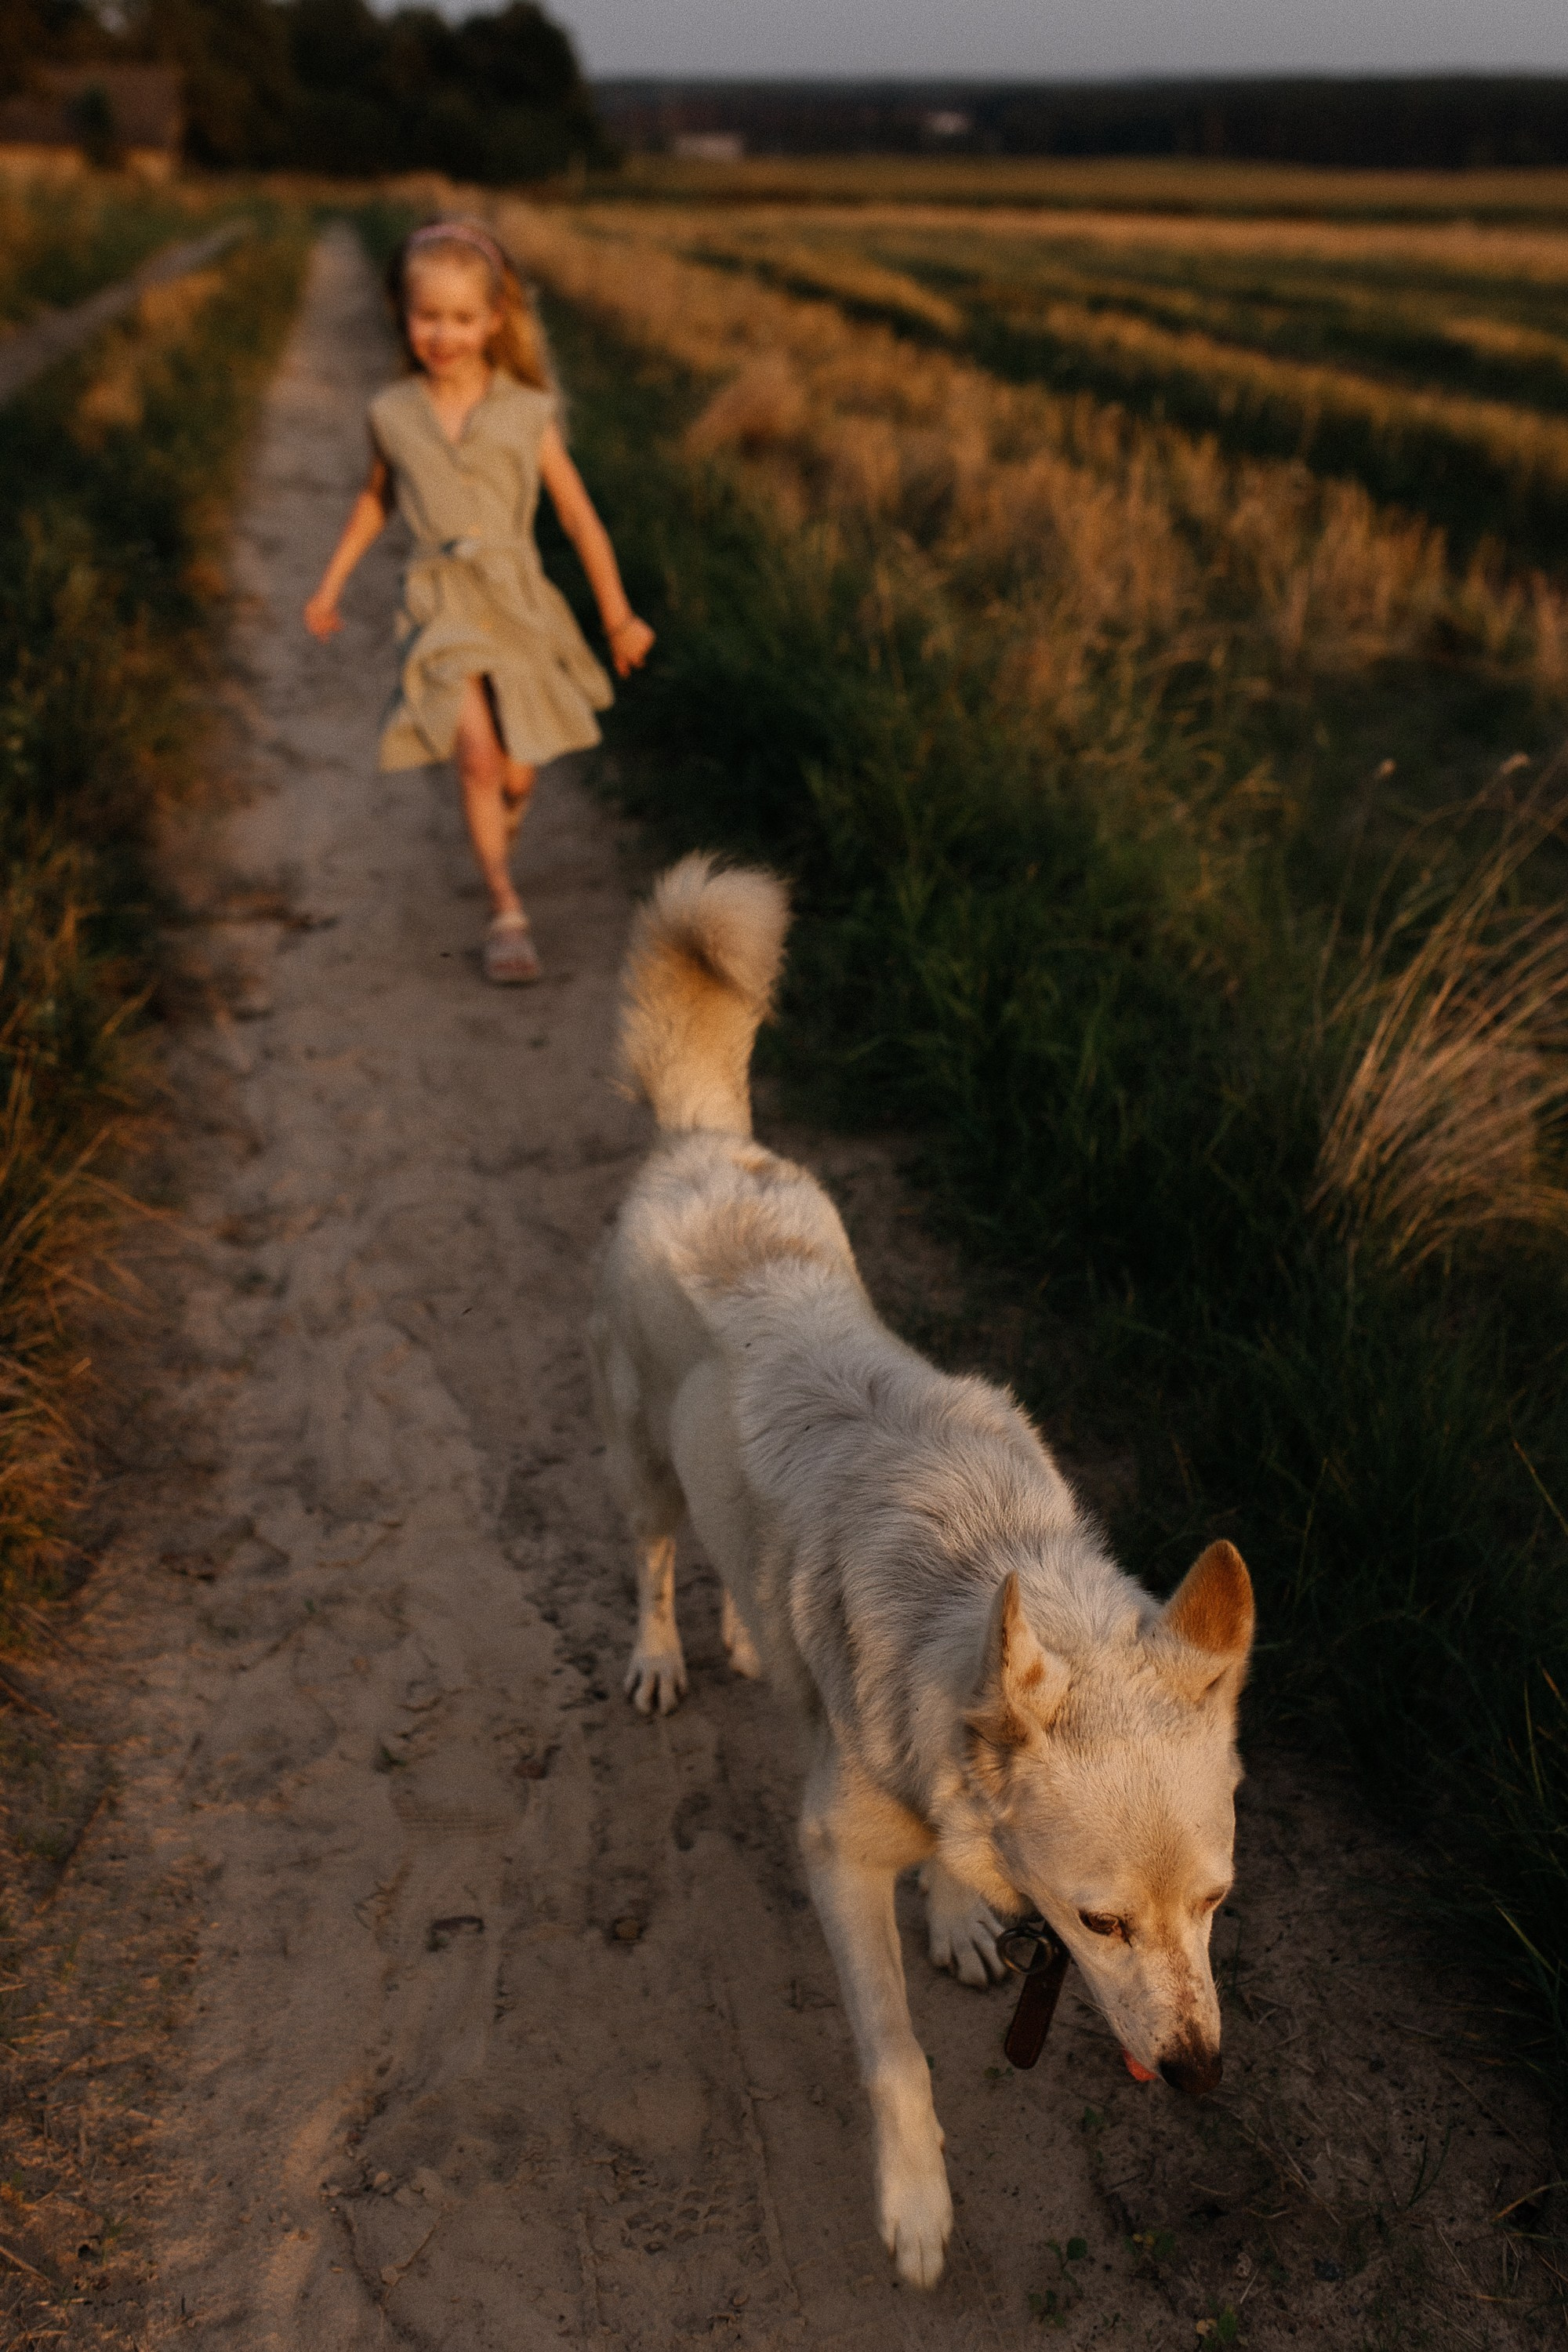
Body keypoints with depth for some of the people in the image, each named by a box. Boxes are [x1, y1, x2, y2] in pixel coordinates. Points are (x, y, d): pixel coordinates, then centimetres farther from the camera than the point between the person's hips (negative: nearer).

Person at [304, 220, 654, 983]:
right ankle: (505, 908, -11)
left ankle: (496, 821, 44)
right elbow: (376, 499, 20)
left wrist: (618, 616, 6)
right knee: (476, 754, -20)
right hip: (440, 602, -1)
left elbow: (578, 516, 3)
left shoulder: (525, 412, -2)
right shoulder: (392, 414, 2)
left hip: (517, 600, 1)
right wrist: (330, 584, 20)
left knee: (515, 776, 6)